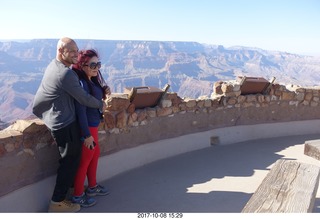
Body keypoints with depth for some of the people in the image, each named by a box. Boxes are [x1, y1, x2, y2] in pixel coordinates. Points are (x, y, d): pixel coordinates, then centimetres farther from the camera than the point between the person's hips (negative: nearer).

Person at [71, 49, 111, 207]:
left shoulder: (92, 80, 4)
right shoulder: (81, 83, -23)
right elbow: (80, 110, -25)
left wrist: (104, 91, -2)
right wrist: (87, 135, -24)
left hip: (93, 124, 9)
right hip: (86, 127, -9)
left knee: (95, 154, 21)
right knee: (85, 159, 4)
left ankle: (92, 187, 39)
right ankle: (77, 196, 21)